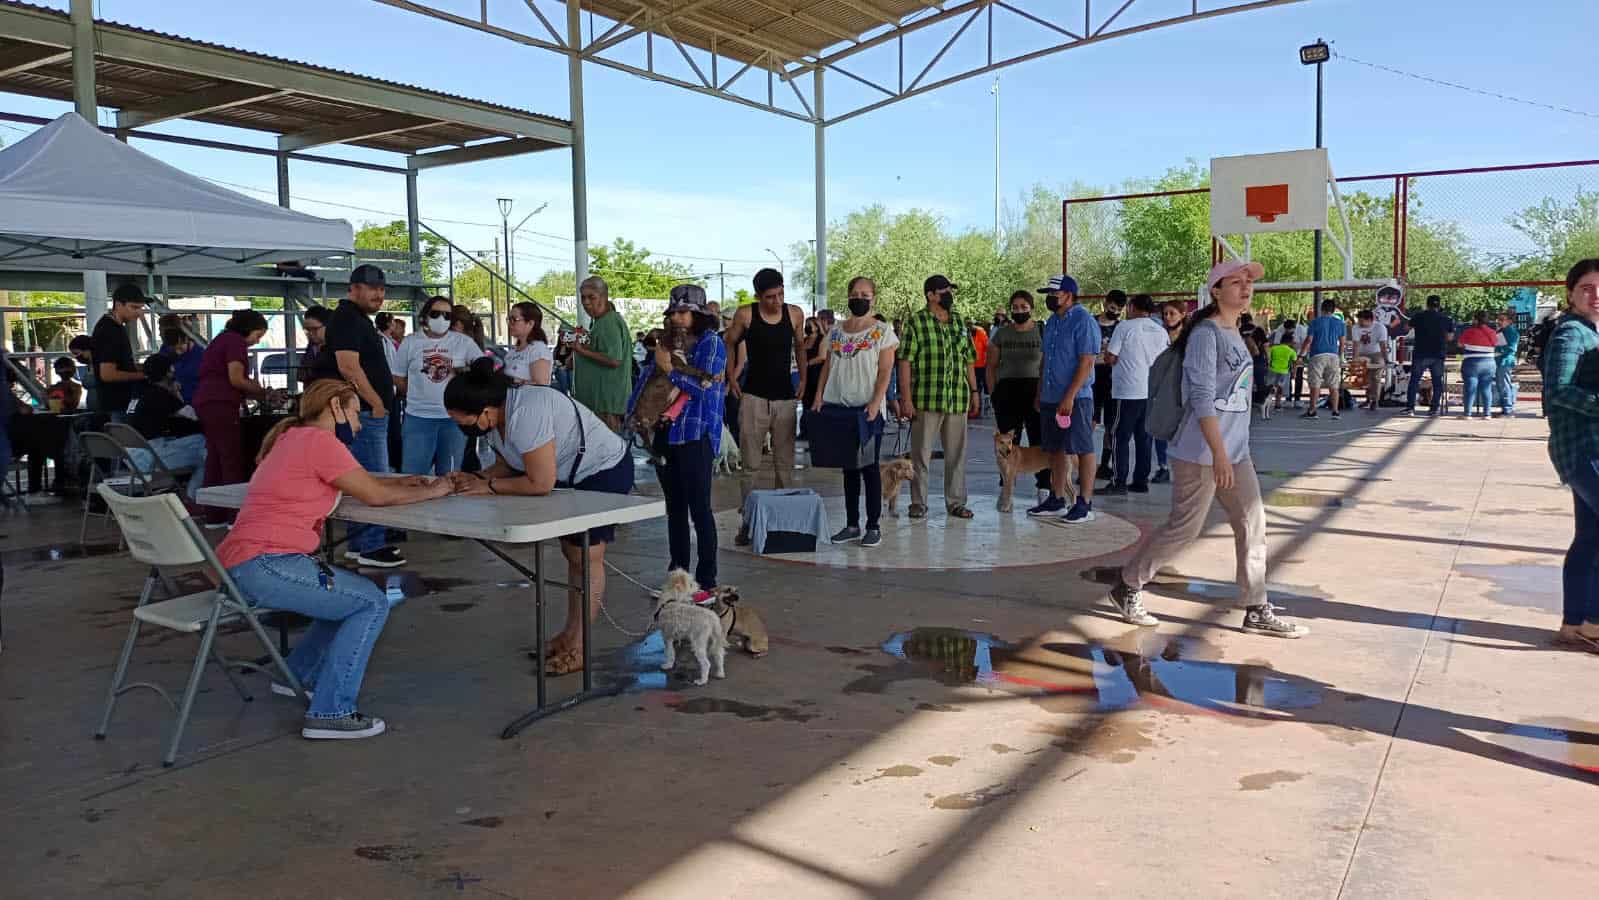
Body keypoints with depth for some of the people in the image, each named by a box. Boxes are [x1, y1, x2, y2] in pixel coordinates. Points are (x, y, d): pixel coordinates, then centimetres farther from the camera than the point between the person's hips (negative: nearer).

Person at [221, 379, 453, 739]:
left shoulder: (295, 437, 18)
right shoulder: (320, 441, -12)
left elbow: (361, 480, 24)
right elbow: (375, 495, -7)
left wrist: (404, 483, 14)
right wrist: (429, 492, 6)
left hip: (241, 565, 10)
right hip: (262, 565, -10)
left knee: (355, 594, 22)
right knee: (373, 604, -7)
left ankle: (300, 674, 32)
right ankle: (330, 714, -6)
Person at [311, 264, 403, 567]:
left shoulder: (360, 319, 20)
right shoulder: (347, 318, -12)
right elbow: (348, 366, -22)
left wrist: (379, 403, 20)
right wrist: (376, 403, -17)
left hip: (370, 411, 11)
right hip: (366, 412, -11)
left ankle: (357, 543, 21)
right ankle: (371, 547, -6)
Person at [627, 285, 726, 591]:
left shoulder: (711, 343, -4)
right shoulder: (667, 342, 14)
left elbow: (704, 387, -14)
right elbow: (645, 379, 14)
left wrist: (669, 369, -12)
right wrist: (632, 414, 2)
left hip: (695, 436, -7)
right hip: (665, 433, 7)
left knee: (699, 510, -5)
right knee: (675, 509, 13)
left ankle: (707, 580, 1)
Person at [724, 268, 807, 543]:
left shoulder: (795, 314, 1)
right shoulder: (745, 315, -6)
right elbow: (729, 344, 10)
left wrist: (803, 379, 8)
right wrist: (732, 378, 2)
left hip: (785, 397, 3)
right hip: (753, 396, -2)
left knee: (784, 463, 7)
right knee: (751, 464, -1)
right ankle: (747, 520, 5)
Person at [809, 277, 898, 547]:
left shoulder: (882, 331, 1)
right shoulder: (836, 331, 13)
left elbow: (885, 371, -5)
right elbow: (827, 366, 15)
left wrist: (875, 402, -16)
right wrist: (819, 396, 3)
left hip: (867, 408, -4)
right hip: (839, 406, 4)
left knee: (869, 466, -2)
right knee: (849, 467, 9)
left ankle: (874, 526, 4)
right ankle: (852, 525, 15)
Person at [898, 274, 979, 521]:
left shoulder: (960, 321, 13)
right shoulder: (915, 322, -3)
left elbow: (969, 360, 17)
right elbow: (905, 361, -7)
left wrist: (974, 392, 12)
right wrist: (906, 398, -13)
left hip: (958, 400, 5)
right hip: (925, 399, -4)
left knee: (957, 453, 8)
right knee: (921, 453, 2)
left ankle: (956, 502, 18)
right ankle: (918, 503, 12)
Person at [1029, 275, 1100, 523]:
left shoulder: (1084, 321, -11)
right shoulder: (1052, 321, 15)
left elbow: (1087, 362, -17)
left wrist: (1069, 397, -21)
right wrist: (1039, 394, 17)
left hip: (1074, 399, -8)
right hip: (1050, 398, 8)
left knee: (1083, 450, -1)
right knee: (1055, 450, 12)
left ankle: (1085, 503, 4)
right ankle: (1057, 501, 19)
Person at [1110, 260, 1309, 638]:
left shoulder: (1234, 333, 14)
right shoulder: (1206, 333, -14)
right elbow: (1201, 397, -21)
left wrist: (1229, 451, 22)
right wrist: (1218, 454, -26)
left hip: (1237, 451, 9)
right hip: (1201, 453, -9)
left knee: (1253, 524, 7)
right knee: (1185, 528, -2)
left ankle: (1257, 611, 14)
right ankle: (1128, 586, 15)